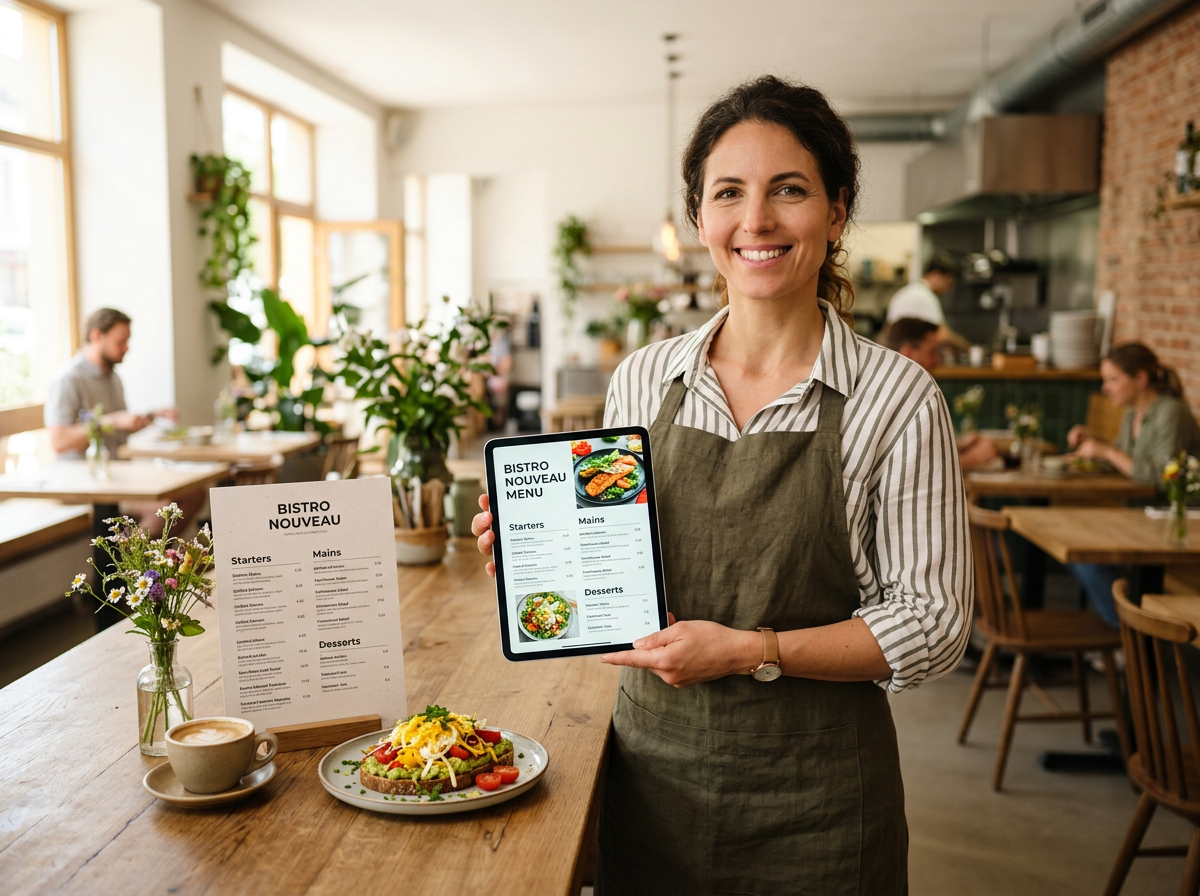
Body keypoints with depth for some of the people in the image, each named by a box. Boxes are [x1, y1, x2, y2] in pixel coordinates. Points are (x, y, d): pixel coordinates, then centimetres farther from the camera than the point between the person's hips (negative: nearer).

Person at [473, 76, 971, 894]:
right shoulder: (642, 380, 0)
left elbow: (932, 625, -9)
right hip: (654, 770, 3)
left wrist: (750, 651, -18)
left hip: (811, 799, -3)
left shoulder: (897, 399, -11)